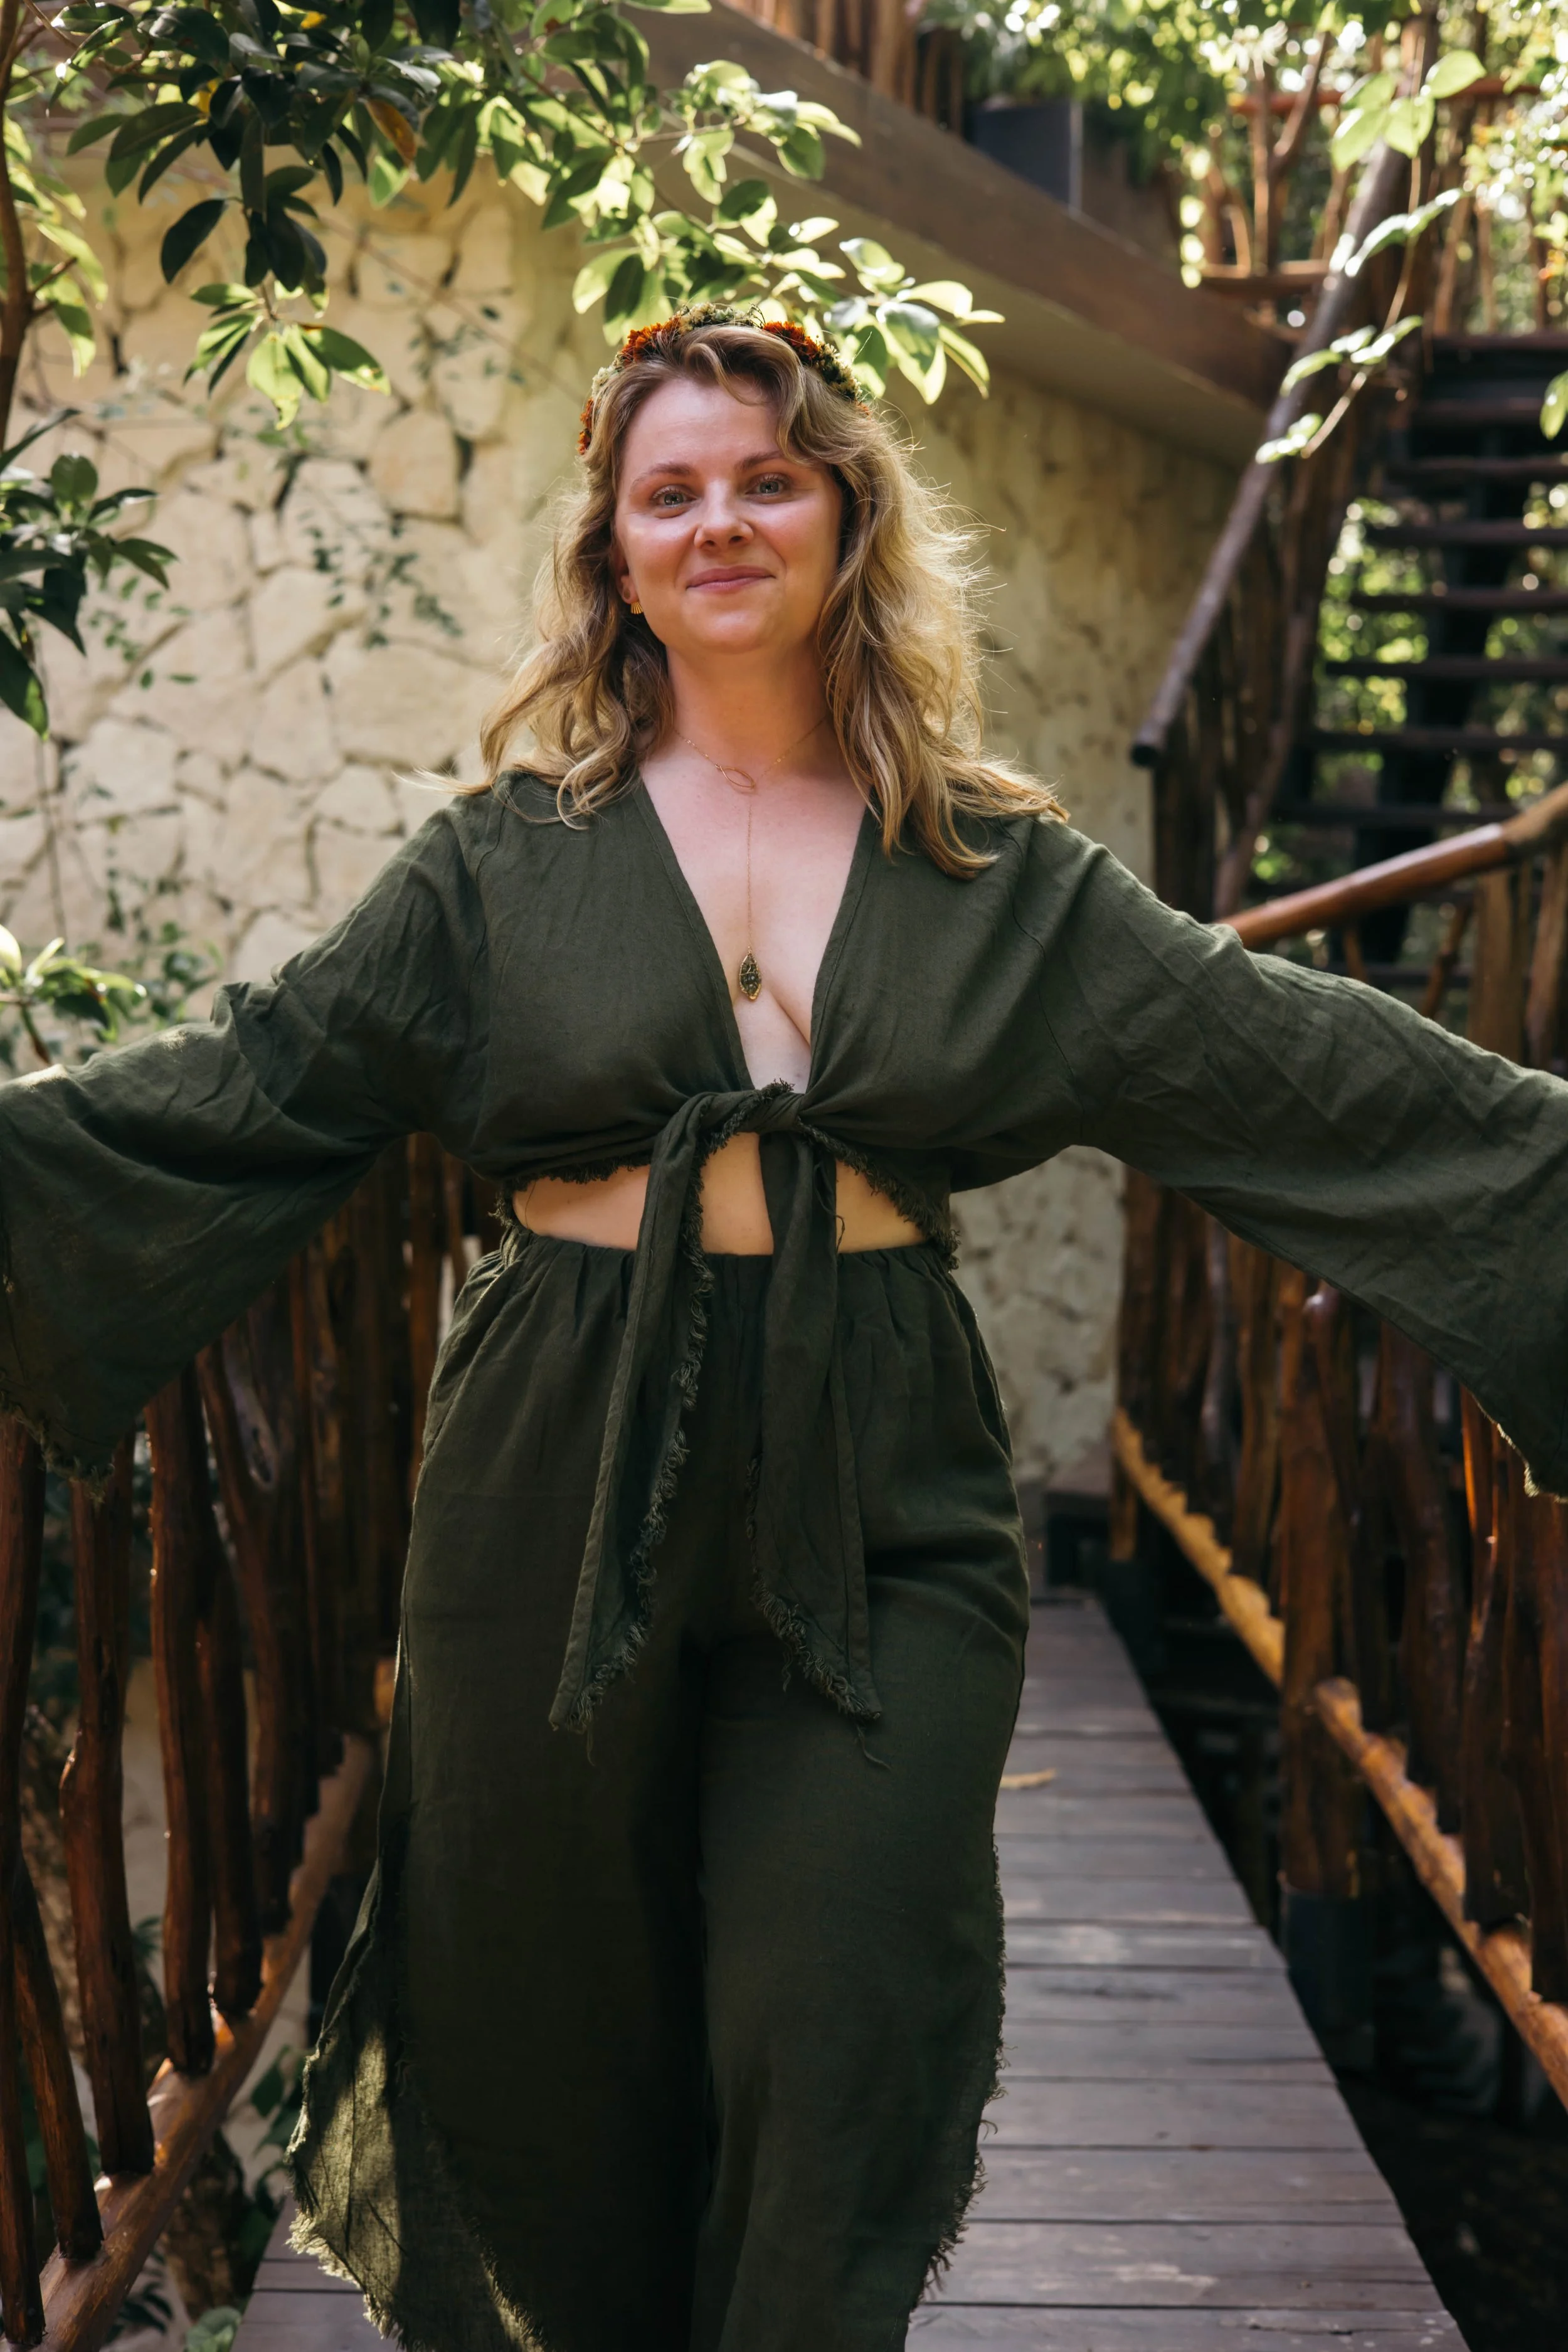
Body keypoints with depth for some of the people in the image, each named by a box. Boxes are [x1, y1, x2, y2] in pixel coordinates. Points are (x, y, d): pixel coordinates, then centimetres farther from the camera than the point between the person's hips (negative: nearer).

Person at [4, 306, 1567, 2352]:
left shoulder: (998, 872, 6)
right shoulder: (512, 854, 4)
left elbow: (1306, 1072, 3)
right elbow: (252, 1086, 0)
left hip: (880, 1503, 0)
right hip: (562, 1484, 0)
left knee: (833, 2054, 0)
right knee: (561, 2043, 11)